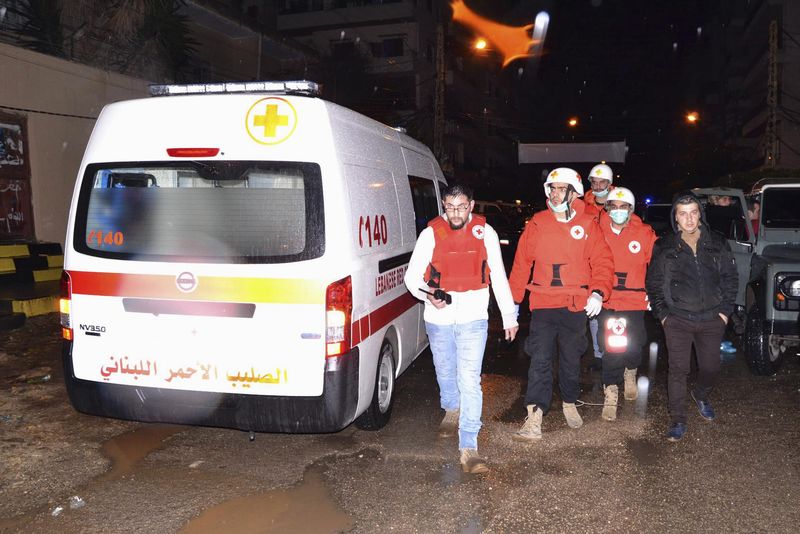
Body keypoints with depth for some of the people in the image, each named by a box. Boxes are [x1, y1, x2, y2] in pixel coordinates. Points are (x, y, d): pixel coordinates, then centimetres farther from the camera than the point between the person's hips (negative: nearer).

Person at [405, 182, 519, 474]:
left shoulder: (485, 232, -1)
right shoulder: (430, 234, -5)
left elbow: (498, 277, 6)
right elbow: (412, 276, -1)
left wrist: (509, 316, 9)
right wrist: (428, 295, -22)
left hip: (473, 319, -1)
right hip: (439, 319, 2)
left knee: (469, 380, -10)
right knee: (446, 373, 20)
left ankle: (469, 448, -7)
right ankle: (452, 411, 50)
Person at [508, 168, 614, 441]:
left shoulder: (588, 225, 1)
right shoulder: (537, 223, 2)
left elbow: (602, 262, -3)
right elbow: (522, 262, 5)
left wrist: (598, 292, -18)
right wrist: (513, 298, 4)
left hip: (576, 306, 1)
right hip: (543, 305, 0)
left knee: (572, 360, 15)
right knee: (540, 360, -6)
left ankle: (569, 403, 37)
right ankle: (534, 417, -5)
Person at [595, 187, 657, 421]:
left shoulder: (644, 233, -4)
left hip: (635, 300, 1)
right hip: (607, 299, -1)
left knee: (634, 345, 12)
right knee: (612, 347, -3)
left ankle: (630, 373, 45)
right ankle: (611, 394, 11)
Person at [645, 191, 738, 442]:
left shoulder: (717, 243, 4)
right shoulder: (664, 247, -1)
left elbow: (730, 277, 9)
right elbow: (653, 282, 3)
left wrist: (725, 310, 2)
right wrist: (662, 314, -3)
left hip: (712, 319, 2)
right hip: (678, 320, -2)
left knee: (711, 367, 11)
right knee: (678, 370, -2)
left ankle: (701, 396, 43)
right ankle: (678, 421, 9)